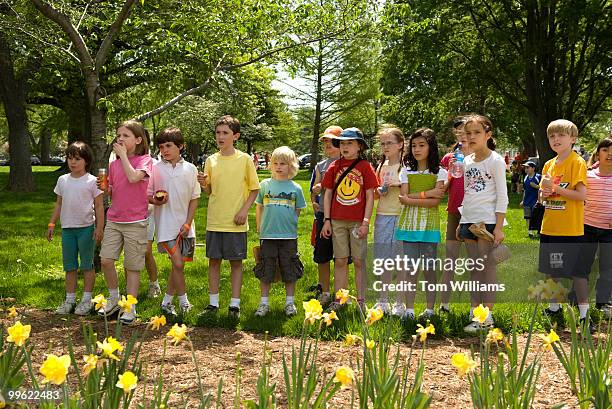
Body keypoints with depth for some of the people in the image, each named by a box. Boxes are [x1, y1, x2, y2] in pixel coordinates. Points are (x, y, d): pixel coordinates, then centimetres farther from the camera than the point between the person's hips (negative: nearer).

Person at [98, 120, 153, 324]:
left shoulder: (144, 160, -4)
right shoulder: (114, 164, 12)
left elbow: (133, 177, -25)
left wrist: (123, 155, -15)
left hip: (135, 221, -5)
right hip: (114, 219, 5)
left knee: (132, 266, 2)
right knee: (105, 260, -4)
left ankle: (130, 307, 13)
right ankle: (114, 298, 18)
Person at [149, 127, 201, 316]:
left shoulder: (190, 169, 3)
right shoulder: (155, 168, -1)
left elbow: (195, 198, 5)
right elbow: (147, 195, 5)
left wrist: (188, 223, -3)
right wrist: (155, 200, -18)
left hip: (184, 224, 3)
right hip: (166, 223, -3)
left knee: (178, 265, 8)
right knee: (177, 263, -10)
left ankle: (166, 302, 22)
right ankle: (183, 301, 6)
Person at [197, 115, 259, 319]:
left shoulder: (244, 159, -3)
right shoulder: (211, 160, 5)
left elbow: (254, 188, 1)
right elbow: (209, 192, 11)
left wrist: (245, 209, -10)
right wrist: (204, 184, -11)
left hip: (236, 222, -3)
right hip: (214, 220, 3)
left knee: (236, 261, 5)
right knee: (214, 260, 8)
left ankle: (235, 304, 14)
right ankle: (213, 302, 19)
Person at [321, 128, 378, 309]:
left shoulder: (365, 166, -1)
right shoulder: (335, 166, 6)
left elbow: (370, 196, -2)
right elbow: (327, 194, 8)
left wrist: (366, 222, -8)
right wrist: (327, 220, 2)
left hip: (358, 222, -2)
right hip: (337, 221, 2)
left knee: (359, 261, 4)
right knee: (340, 261, 7)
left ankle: (361, 299, 14)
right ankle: (339, 299, 14)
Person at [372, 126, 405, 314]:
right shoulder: (381, 166, 13)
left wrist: (399, 184, -19)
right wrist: (379, 191, 0)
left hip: (400, 216, -5)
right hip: (382, 216, 5)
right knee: (383, 260, 9)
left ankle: (400, 302, 8)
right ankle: (383, 301, 18)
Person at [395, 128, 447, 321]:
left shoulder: (440, 172, 4)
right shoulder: (406, 171, 10)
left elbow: (435, 201, -8)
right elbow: (405, 197, -2)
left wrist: (411, 198, -11)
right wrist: (427, 193, -12)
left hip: (429, 224, -2)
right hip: (409, 223, 2)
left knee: (429, 268, 2)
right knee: (409, 267, 1)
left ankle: (430, 308, 11)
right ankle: (409, 309, 6)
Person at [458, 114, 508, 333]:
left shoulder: (495, 161, -7)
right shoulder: (467, 161, 12)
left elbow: (502, 196, -9)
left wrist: (499, 227, -15)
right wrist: (461, 223, 15)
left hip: (488, 220, -6)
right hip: (469, 221, 7)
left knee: (487, 267, -3)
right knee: (474, 268, 10)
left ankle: (487, 316, 3)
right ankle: (475, 312, 17)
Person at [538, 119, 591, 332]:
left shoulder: (577, 162, -8)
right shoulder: (548, 165, 11)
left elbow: (581, 195, -16)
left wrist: (555, 188, -19)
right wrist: (544, 194, -4)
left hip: (571, 229, -7)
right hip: (549, 227, 7)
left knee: (577, 272, -2)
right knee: (551, 270, 15)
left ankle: (584, 316, 6)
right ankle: (554, 308, 30)